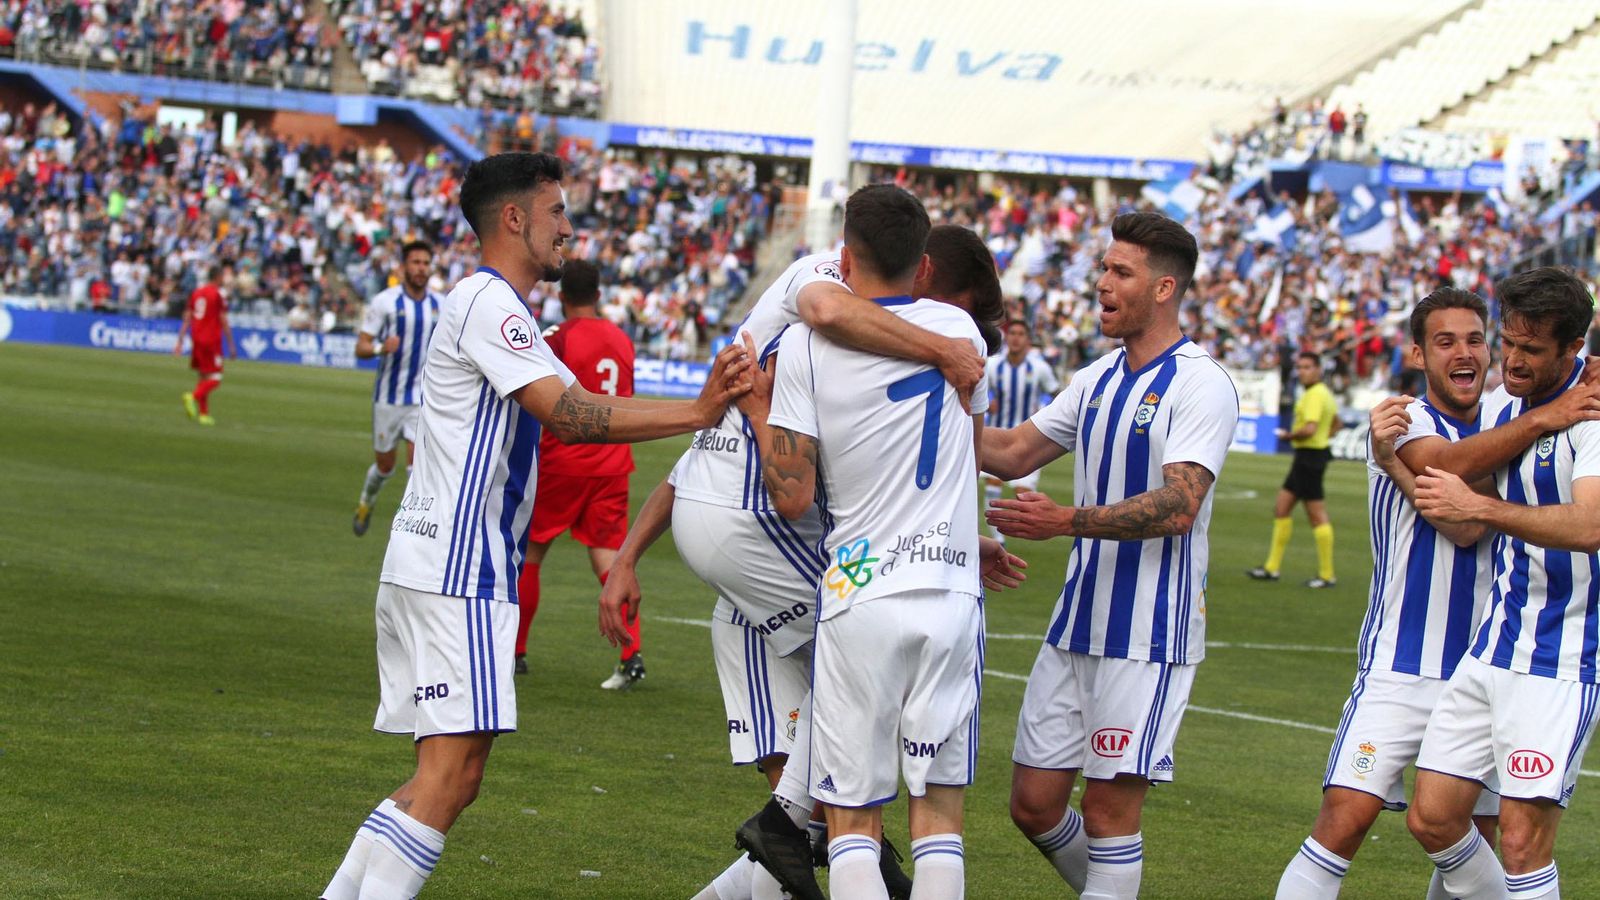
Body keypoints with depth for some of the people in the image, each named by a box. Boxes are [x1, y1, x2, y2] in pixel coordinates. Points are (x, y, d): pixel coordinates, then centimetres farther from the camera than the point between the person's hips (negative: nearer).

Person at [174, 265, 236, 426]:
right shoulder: (218, 295, -8)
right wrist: (231, 345, -4)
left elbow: (186, 320, 10)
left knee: (204, 377, 14)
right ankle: (194, 396, -27)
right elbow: (224, 322, -9)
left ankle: (204, 413, 10)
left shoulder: (196, 293, 11)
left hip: (196, 340, 7)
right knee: (215, 378, -4)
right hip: (211, 340, -7)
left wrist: (180, 342, 11)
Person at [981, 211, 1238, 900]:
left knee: (1108, 808, -6)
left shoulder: (1202, 385, -12)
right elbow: (1012, 453, 15)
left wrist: (1069, 521, -30)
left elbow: (1177, 506, -23)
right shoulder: (1097, 379, 14)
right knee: (1034, 803, 8)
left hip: (1150, 636, -8)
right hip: (1077, 626, 8)